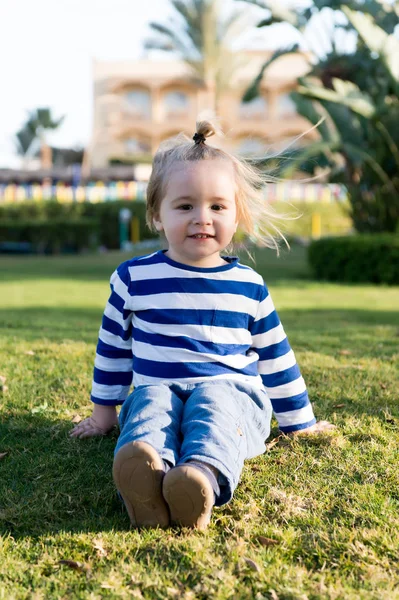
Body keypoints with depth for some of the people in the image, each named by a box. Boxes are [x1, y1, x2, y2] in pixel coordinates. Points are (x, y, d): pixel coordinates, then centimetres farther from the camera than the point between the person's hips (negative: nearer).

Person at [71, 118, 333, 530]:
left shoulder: (249, 286, 8)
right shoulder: (134, 278, 6)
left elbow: (275, 357, 16)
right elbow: (113, 347, 17)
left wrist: (299, 421, 19)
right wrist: (104, 411, 20)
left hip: (232, 391, 0)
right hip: (156, 388, 0)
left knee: (215, 404, -35)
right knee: (151, 403, -35)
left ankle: (204, 477, -64)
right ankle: (147, 479, -65)